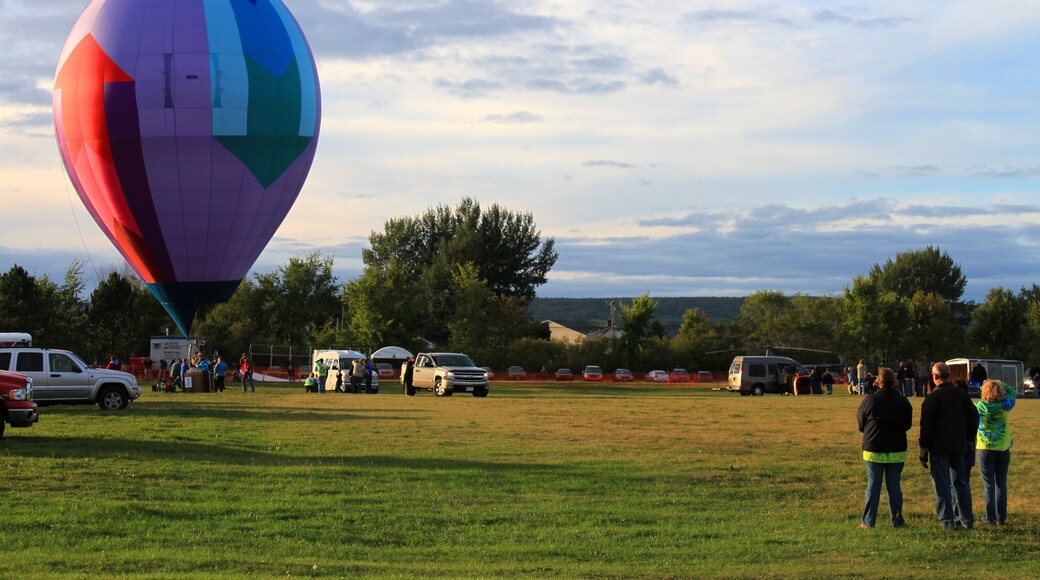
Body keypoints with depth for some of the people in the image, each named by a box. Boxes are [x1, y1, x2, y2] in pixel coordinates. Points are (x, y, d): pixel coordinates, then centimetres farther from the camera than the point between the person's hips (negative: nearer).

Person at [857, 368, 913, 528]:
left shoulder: (869, 401, -9)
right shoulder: (902, 401, -4)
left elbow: (861, 424, 1)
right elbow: (908, 424, 7)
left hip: (874, 450, -1)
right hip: (897, 449, 1)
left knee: (873, 485, 4)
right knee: (894, 485, 8)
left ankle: (868, 521, 4)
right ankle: (897, 520, 9)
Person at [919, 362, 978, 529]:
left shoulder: (932, 397, -12)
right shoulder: (962, 395, 5)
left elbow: (926, 425, -11)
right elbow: (974, 417, 11)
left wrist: (923, 449, -4)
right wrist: (970, 439, 20)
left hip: (939, 447, -5)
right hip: (959, 446, 5)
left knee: (942, 484, 0)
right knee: (961, 482, 13)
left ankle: (947, 519, -2)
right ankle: (967, 519, 14)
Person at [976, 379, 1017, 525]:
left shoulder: (978, 407, -10)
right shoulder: (1005, 406, -6)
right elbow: (1013, 392, 11)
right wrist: (999, 384, 7)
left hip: (986, 449, -2)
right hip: (1003, 449, 2)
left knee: (988, 484, 4)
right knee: (1001, 484, 9)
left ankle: (990, 517, 1)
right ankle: (1001, 517, 9)